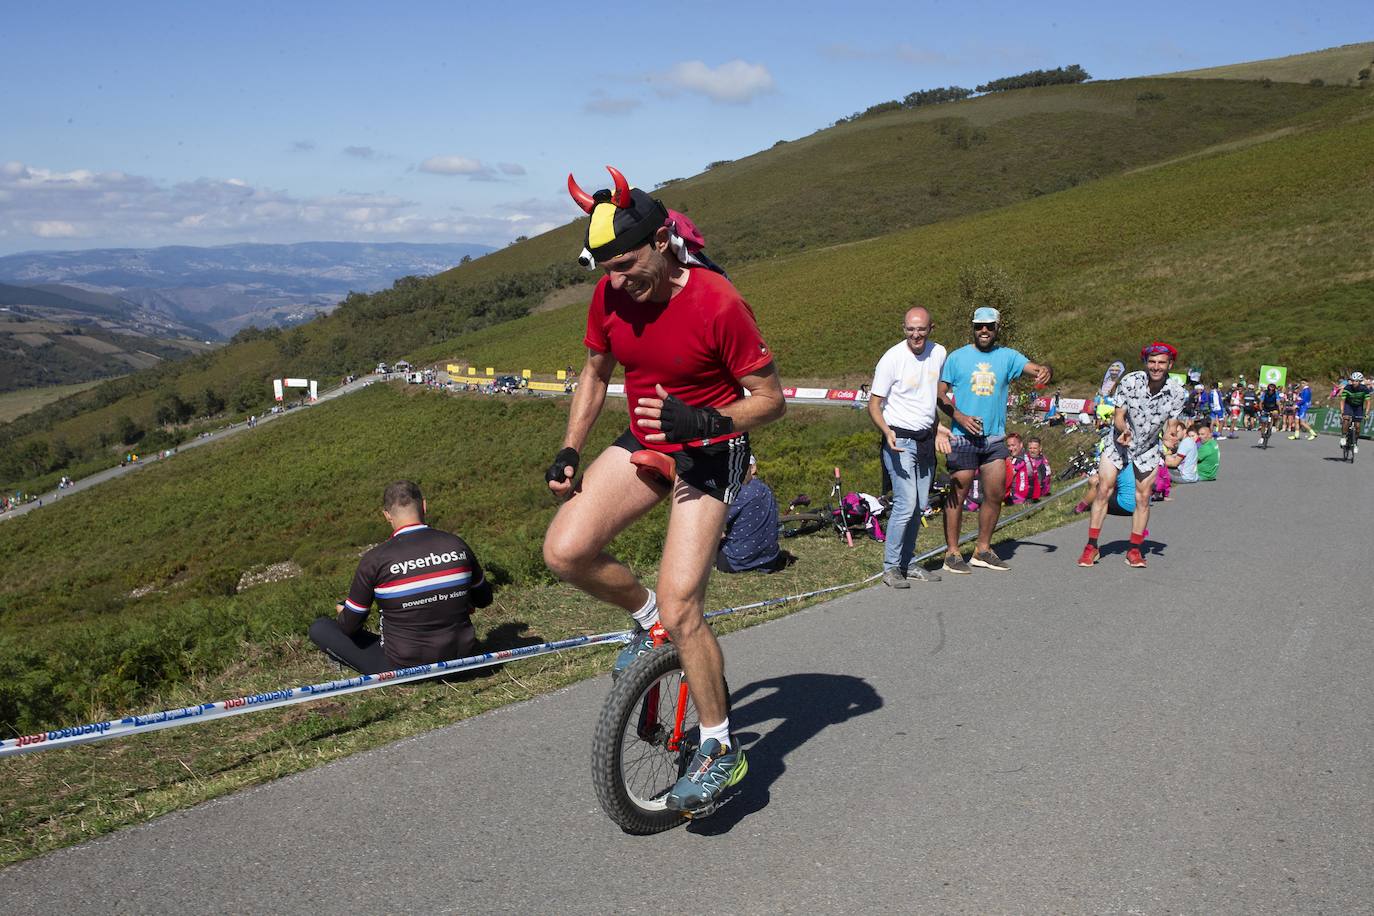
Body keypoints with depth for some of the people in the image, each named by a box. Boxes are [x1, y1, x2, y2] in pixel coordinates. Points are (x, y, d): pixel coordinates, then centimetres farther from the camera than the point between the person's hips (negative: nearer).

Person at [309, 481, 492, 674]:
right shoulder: (457, 545, -6)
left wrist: (343, 613, 18)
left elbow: (350, 626, -6)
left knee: (319, 628, 8)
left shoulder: (375, 559, -16)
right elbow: (483, 599, 10)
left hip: (402, 667, -4)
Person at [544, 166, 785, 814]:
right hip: (644, 444, 6)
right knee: (565, 551, -16)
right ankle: (649, 619, 14)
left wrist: (702, 421, -32)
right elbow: (595, 373, 12)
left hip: (708, 454, -6)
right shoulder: (610, 296, -6)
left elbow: (770, 398, -15)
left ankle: (721, 750, 8)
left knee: (680, 611, -13)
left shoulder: (717, 304, -23)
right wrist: (569, 452, 3)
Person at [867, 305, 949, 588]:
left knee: (920, 505, 10)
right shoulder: (892, 358, -14)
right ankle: (890, 568, -5)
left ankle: (907, 563, 22)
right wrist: (887, 432, -27)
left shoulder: (939, 353, 5)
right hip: (900, 440, -7)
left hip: (926, 440, 7)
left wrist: (937, 427, 12)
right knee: (906, 503, -15)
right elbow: (874, 404, -11)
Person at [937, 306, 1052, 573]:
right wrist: (960, 417, -14)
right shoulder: (958, 357, 1)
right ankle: (952, 552, 9)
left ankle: (983, 550, 21)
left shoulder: (1007, 356, 8)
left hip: (995, 438, 4)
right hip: (963, 438, -3)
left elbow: (1035, 368, -4)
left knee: (996, 495, 7)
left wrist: (1045, 371, -28)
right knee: (957, 495, 0)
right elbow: (940, 393, 0)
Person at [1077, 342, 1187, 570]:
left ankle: (1134, 550, 14)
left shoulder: (1177, 393, -16)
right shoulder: (1130, 381, -22)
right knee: (1103, 491, -7)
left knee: (1143, 498, 3)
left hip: (1148, 448, 2)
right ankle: (1091, 546, 0)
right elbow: (1118, 416, -16)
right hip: (1118, 443, -2)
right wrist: (1123, 430, -37)